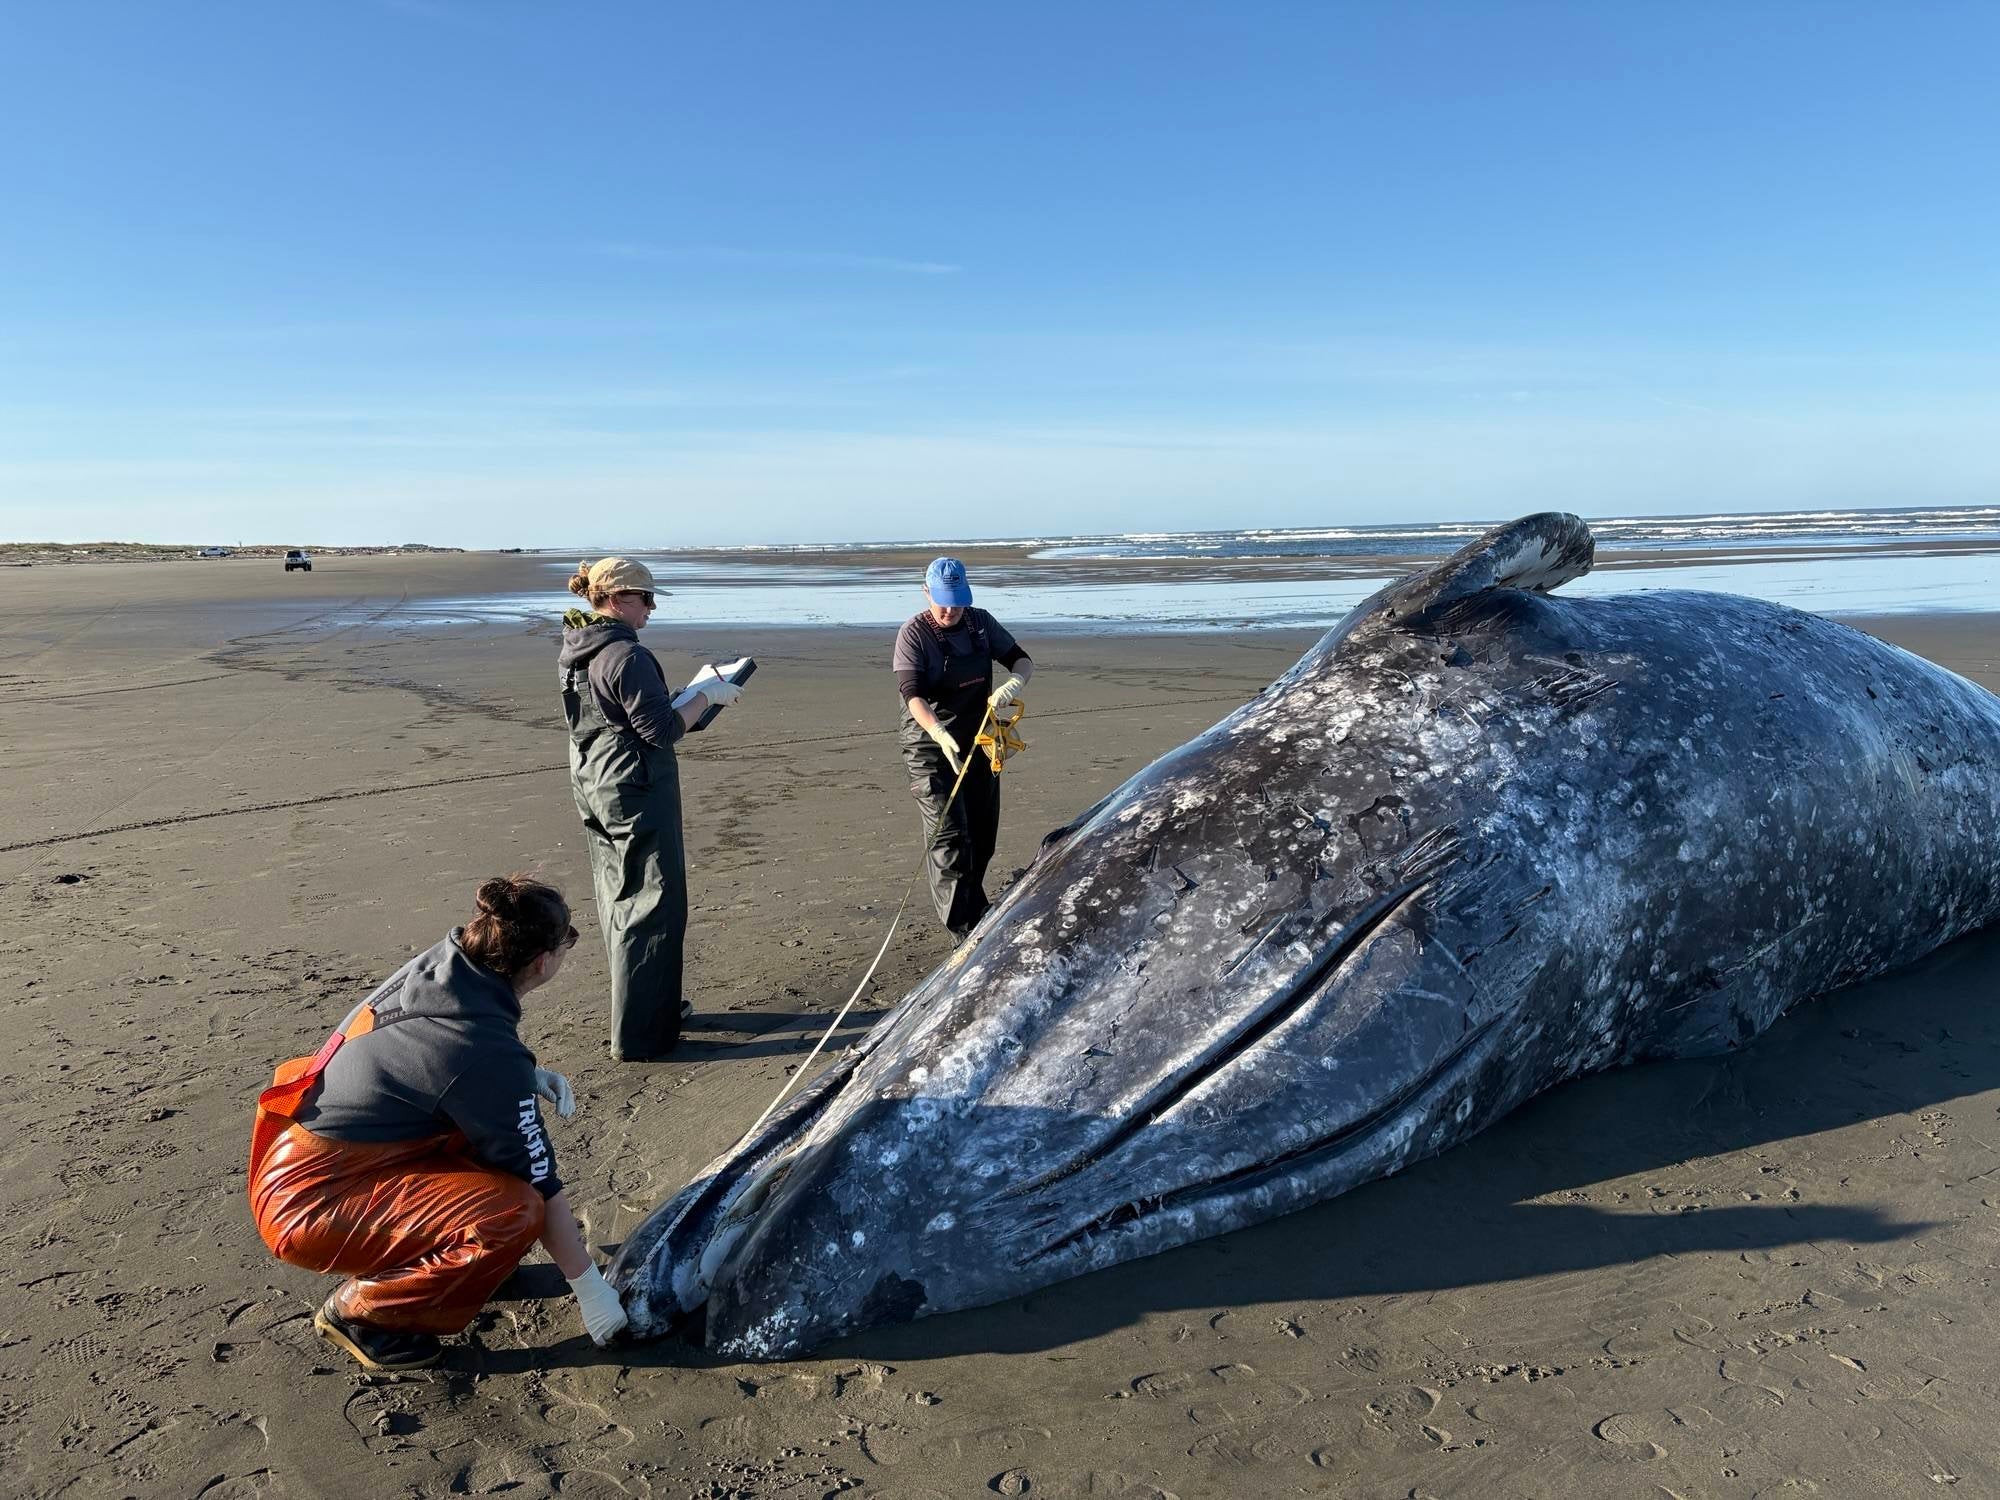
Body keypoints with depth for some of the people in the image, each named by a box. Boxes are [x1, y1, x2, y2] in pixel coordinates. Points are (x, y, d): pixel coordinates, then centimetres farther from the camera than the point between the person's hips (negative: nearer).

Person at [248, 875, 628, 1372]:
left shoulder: (437, 964, -5)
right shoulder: (490, 1053, -26)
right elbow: (541, 1187, -17)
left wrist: (528, 1076, 4)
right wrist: (592, 1291, -5)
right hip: (309, 1203, -9)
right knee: (516, 1210, -22)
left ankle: (412, 1252, 16)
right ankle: (359, 1309, -3)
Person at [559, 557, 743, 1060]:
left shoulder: (575, 651, 9)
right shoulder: (626, 655, -20)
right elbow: (661, 730, -20)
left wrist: (687, 699, 15)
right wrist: (707, 696, -9)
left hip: (595, 791, 10)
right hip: (637, 794, -10)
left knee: (619, 901, 19)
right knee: (651, 908, -1)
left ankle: (656, 1004, 35)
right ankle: (638, 1035, 4)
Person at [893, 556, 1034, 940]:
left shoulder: (981, 623, 2)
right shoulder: (913, 634, -13)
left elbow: (1022, 660, 4)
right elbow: (913, 694, -22)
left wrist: (1014, 683, -21)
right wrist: (940, 735, -40)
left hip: (978, 741, 6)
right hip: (930, 746, -5)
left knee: (982, 835, 13)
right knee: (950, 836, -12)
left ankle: (973, 907, 32)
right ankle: (963, 928, -9)